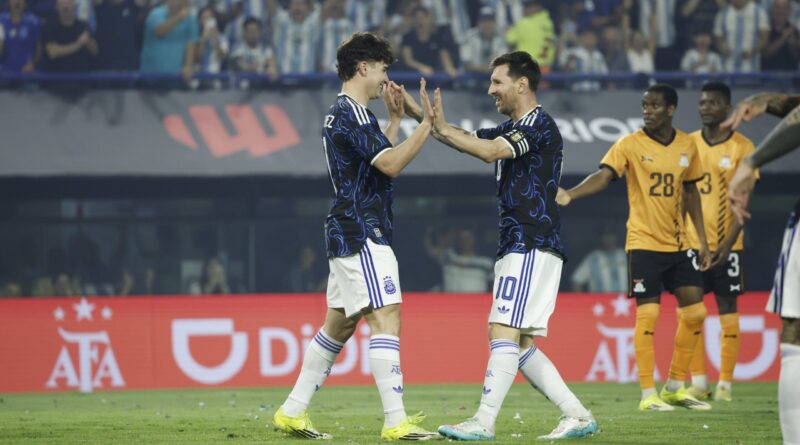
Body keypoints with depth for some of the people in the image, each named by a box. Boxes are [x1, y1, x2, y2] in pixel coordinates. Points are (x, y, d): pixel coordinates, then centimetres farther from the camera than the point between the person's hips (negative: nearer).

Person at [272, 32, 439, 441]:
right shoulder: (352, 114, -14)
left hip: (347, 234, 11)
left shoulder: (340, 114, 18)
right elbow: (391, 165, -21)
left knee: (339, 325, 14)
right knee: (386, 318, -14)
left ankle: (292, 412, 18)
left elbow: (379, 159, 27)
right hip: (362, 234, -11)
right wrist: (427, 122, -19)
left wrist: (395, 119, 24)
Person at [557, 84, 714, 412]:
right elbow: (603, 176, -21)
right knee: (648, 314, -11)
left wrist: (702, 240, 15)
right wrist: (570, 194, -40)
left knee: (695, 312, 3)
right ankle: (648, 394, -4)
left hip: (678, 243, 5)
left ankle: (675, 388, 17)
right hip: (644, 244, -5)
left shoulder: (687, 146, 6)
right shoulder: (630, 145, -8)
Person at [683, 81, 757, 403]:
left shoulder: (742, 147, -2)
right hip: (691, 241, 3)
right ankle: (698, 382, 5)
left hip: (726, 244, -3)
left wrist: (728, 242, -15)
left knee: (727, 307, 0)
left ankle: (725, 384, 3)